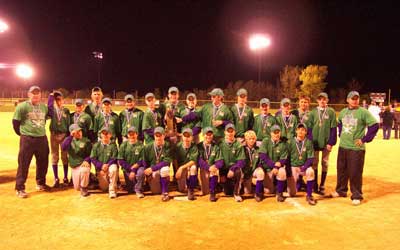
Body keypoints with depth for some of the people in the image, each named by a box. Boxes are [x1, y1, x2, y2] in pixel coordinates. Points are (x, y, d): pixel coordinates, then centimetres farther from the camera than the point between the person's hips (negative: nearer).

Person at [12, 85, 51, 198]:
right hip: (27, 139, -5)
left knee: (43, 163, 14)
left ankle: (40, 183, 32)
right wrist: (22, 133, 4)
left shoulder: (44, 107, 7)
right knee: (23, 164, -1)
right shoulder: (22, 106, -9)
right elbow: (15, 122, -3)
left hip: (42, 138, 6)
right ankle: (19, 188, 8)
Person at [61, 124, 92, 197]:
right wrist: (70, 136, -20)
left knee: (84, 171, -40)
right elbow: (63, 148, -17)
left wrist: (86, 160, -23)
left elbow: (90, 154, -3)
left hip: (83, 164, -3)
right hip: (73, 167, 4)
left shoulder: (86, 141, -4)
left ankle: (84, 188, -15)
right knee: (77, 188, 8)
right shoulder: (69, 140, 3)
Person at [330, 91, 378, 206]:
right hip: (342, 146, 6)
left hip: (356, 148, -6)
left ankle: (357, 196, 11)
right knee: (341, 170, 15)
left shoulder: (363, 112, -9)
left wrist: (364, 139, -12)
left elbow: (375, 125, -12)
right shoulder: (343, 112, 9)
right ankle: (341, 191, 31)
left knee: (355, 173, -3)